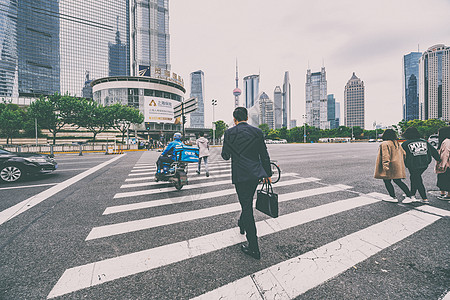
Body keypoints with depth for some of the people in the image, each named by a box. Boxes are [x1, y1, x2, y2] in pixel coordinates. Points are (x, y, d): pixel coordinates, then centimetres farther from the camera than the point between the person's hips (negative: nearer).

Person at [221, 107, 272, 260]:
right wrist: (268, 174, 13)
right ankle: (242, 224, 52)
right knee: (247, 202, 26)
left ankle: (254, 248, 14)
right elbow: (264, 156, 3)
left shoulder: (229, 133, -7)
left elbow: (225, 156, -1)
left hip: (240, 175, -4)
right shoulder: (257, 132, 2)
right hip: (256, 173, 5)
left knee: (247, 206, 4)